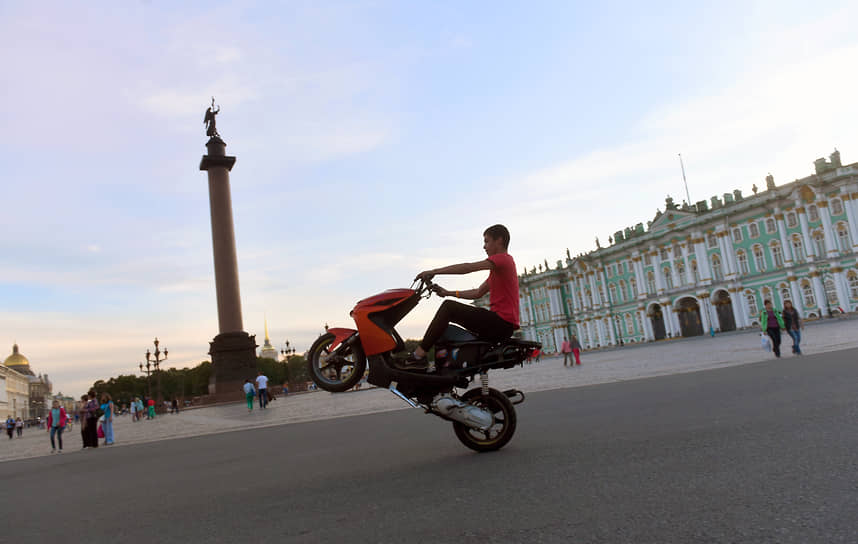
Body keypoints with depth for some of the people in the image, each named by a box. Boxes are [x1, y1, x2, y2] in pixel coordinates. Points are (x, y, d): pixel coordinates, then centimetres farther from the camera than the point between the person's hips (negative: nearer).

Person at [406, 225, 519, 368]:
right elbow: (478, 293, 22)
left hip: (501, 323, -10)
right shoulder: (498, 266, 24)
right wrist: (448, 293, 15)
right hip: (503, 325, 10)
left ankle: (418, 355, -18)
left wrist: (435, 271, -17)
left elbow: (468, 267, -18)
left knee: (448, 306, -15)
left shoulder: (503, 259, -7)